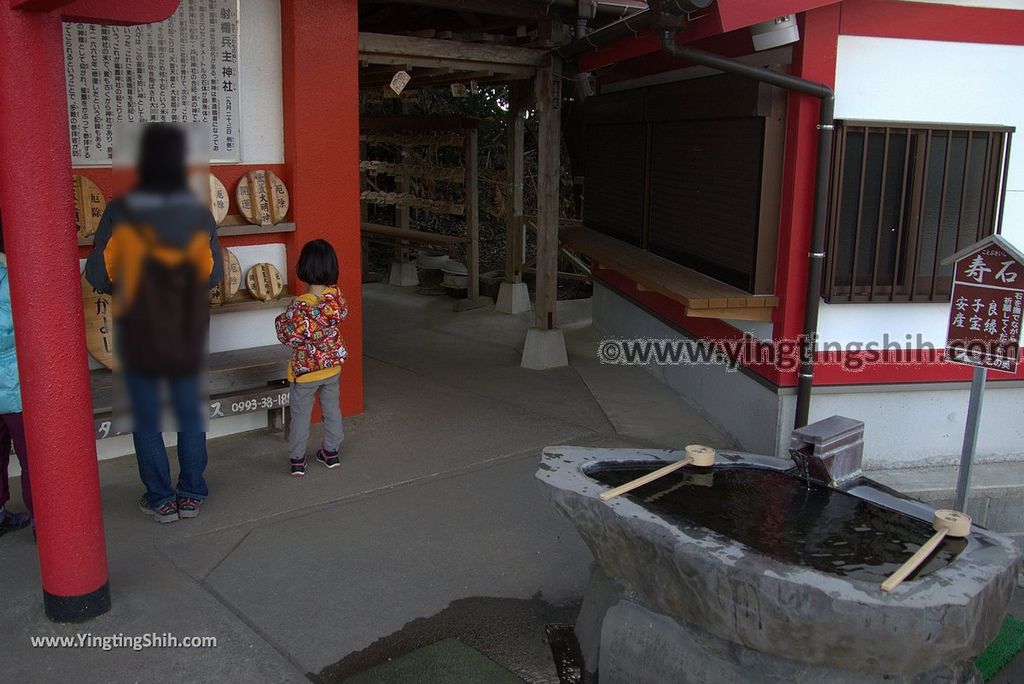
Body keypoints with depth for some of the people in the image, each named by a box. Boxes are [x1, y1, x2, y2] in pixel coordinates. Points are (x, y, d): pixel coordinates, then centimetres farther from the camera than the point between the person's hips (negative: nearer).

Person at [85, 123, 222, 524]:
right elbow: (213, 274, 1)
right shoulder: (199, 214, -8)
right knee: (189, 414, 14)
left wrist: (126, 288, 12)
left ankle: (161, 499, 18)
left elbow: (98, 276, -8)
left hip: (138, 335, -2)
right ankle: (191, 494, 22)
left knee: (146, 420, 10)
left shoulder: (121, 213, -13)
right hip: (188, 334, 2)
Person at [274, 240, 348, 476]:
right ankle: (331, 452, 34)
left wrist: (281, 321, -4)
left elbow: (290, 337, -21)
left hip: (305, 371, -4)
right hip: (332, 367, 5)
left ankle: (297, 460, 21)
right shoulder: (336, 296, -12)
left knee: (300, 415, 11)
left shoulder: (300, 306, -27)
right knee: (332, 409, 20)